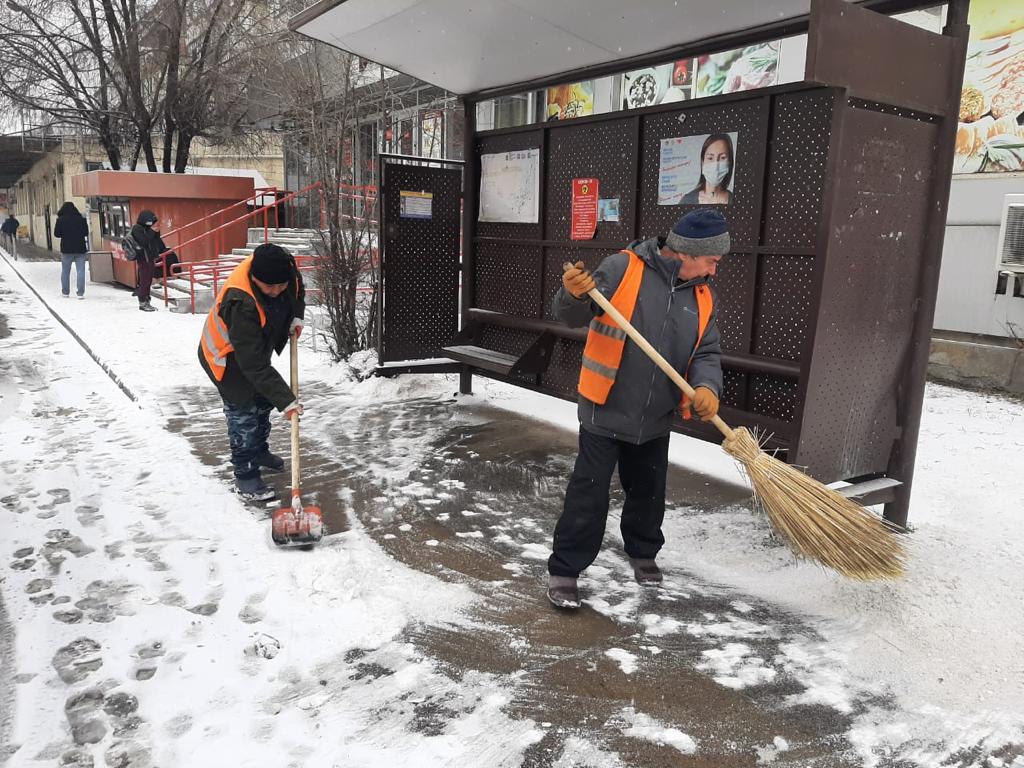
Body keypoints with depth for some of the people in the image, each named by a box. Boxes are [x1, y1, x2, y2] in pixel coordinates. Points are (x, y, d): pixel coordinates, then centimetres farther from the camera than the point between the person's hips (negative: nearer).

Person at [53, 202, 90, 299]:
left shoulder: (60, 220, -5)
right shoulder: (81, 219, -2)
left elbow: (56, 234, -2)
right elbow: (86, 233, 6)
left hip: (66, 249, 0)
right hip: (80, 248, 0)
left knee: (65, 271, 13)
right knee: (80, 271, 0)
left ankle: (65, 292, 18)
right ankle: (80, 293, -6)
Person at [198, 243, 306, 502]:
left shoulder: (286, 268, -25)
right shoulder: (241, 303, -43)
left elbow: (298, 289, 4)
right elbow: (254, 365, -41)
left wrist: (296, 316, -15)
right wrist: (285, 400, -42)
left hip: (257, 347, 8)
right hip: (227, 356, -8)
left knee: (263, 402, 21)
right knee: (243, 413, -7)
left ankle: (259, 451, 44)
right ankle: (246, 475, 8)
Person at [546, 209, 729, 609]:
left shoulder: (701, 296, 6)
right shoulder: (623, 268, -12)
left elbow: (707, 353, 5)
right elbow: (573, 316, -15)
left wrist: (706, 387, -16)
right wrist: (574, 295, -38)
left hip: (655, 422, 6)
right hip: (605, 414, -5)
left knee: (648, 494, 20)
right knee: (589, 497, -1)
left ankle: (643, 553, 43)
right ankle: (564, 571, 13)